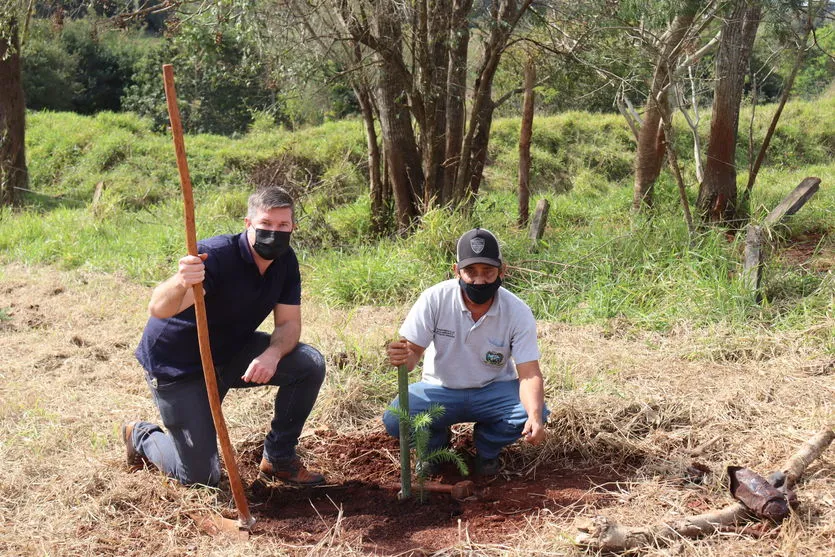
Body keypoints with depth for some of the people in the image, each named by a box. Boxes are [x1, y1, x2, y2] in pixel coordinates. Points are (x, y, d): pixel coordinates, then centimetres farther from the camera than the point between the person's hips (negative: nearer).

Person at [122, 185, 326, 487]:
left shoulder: (285, 261, -8)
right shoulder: (217, 255, -30)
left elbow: (289, 323, -9)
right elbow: (158, 309, -43)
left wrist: (273, 354, -31)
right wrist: (180, 283, -66)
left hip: (232, 353, 6)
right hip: (177, 365, -6)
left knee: (310, 364, -15)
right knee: (201, 477, -4)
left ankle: (279, 458, 2)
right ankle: (141, 436, 27)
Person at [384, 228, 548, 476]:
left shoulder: (518, 313, -17)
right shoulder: (435, 299, -17)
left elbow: (529, 373, -21)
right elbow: (414, 350, -14)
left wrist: (535, 418, -41)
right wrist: (403, 357, -42)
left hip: (493, 391, 1)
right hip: (440, 390, 0)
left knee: (533, 412, -28)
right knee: (395, 419, -27)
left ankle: (486, 450, 6)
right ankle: (435, 444, 11)